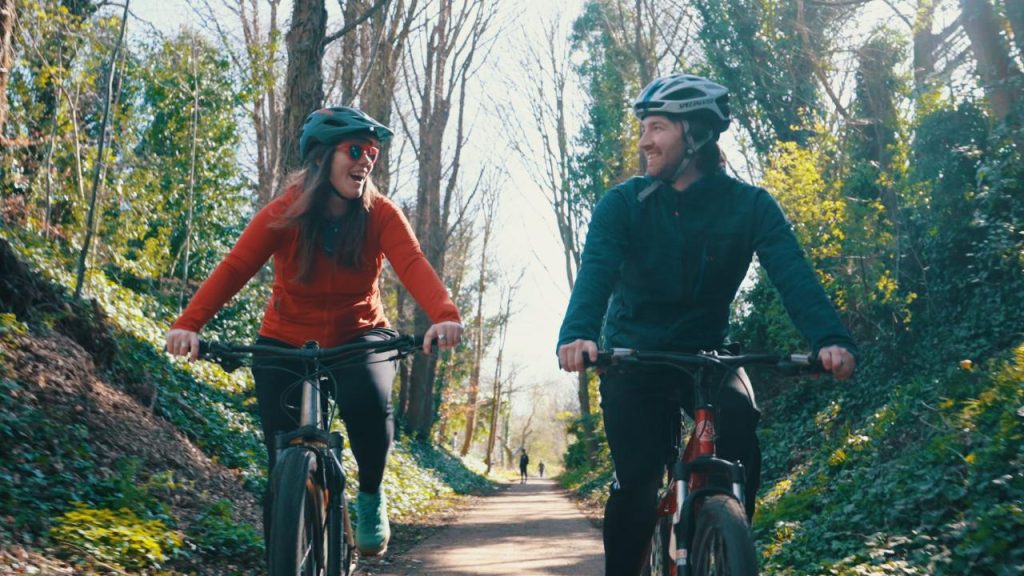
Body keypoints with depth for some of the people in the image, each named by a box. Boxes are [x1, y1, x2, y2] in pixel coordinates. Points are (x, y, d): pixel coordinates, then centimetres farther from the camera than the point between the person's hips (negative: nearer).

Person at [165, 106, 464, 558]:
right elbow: (234, 268, -24)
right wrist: (188, 324, -40)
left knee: (367, 400, -32)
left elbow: (413, 264, -28)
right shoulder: (285, 214, -15)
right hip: (286, 345, 0)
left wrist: (444, 315, -49)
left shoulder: (380, 214, -13)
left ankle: (371, 495, -3)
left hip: (359, 339, 0)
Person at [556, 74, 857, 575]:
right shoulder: (623, 204, -10)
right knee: (636, 482, -18)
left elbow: (793, 274, -23)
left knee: (739, 422, -28)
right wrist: (577, 334, -46)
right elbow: (595, 272, -24)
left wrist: (830, 339, -42)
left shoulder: (749, 205, -9)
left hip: (706, 354, 1)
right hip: (634, 358, 0)